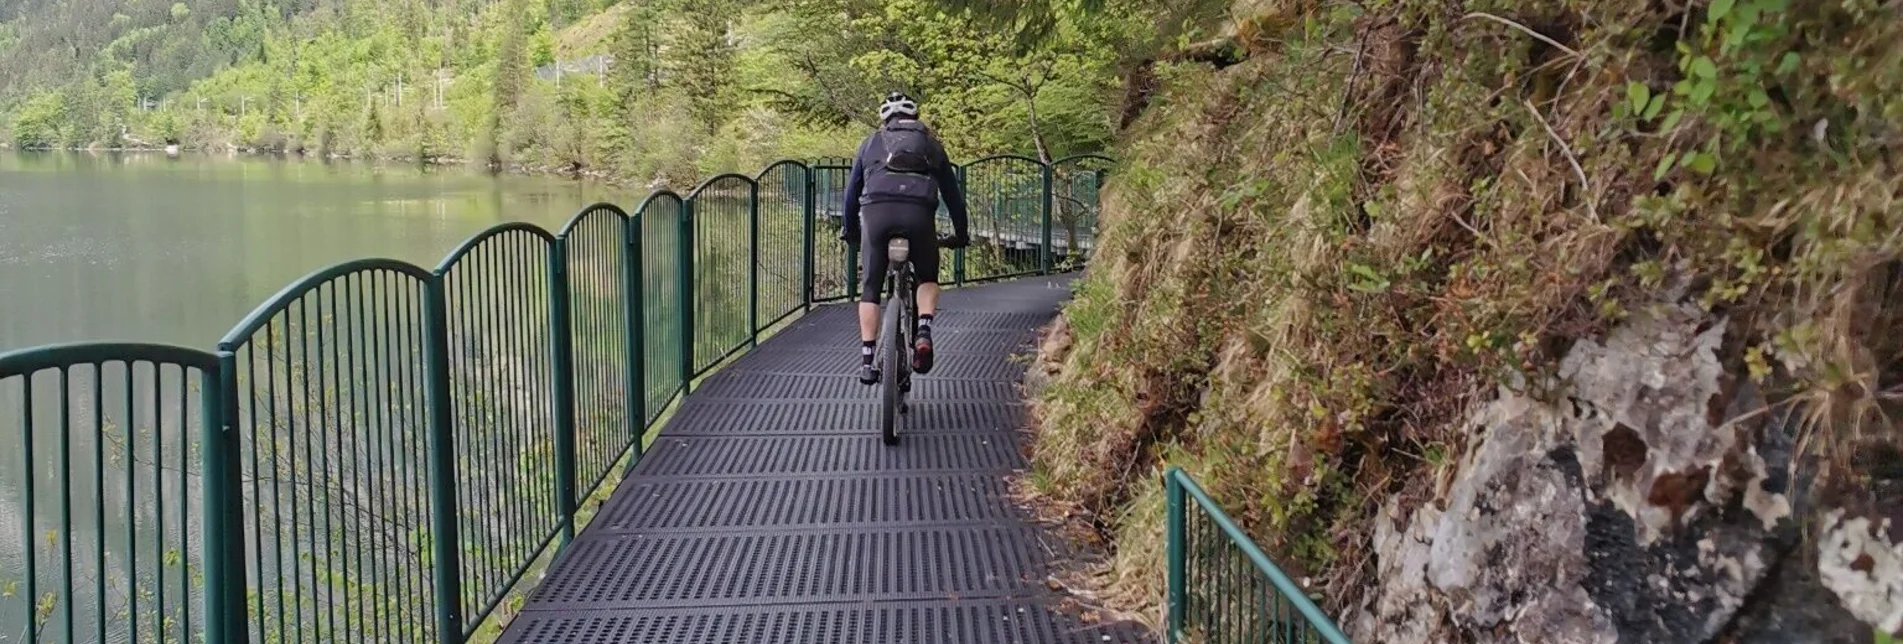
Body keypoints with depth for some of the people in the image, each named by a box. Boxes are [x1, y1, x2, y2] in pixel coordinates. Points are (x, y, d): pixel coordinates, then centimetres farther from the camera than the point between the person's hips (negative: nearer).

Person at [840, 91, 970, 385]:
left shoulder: (871, 143, 27)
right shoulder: (931, 143, 28)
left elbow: (852, 190, 30)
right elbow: (952, 192, 29)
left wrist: (850, 230, 43)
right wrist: (960, 234, 39)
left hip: (876, 211, 0)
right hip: (919, 212, 0)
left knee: (870, 287, 12)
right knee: (927, 278, 22)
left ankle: (867, 359, 5)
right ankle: (924, 332, -2)